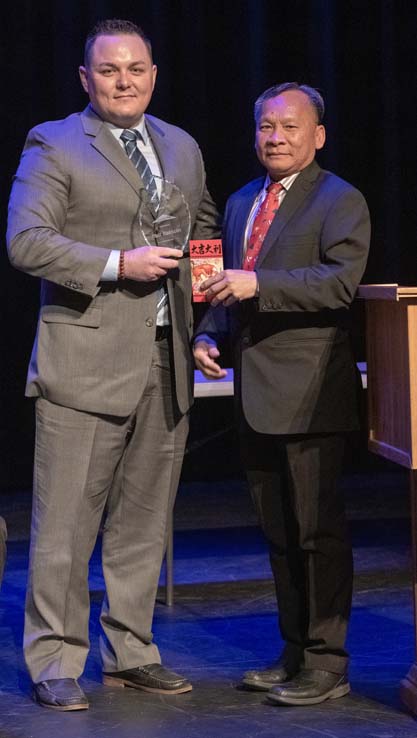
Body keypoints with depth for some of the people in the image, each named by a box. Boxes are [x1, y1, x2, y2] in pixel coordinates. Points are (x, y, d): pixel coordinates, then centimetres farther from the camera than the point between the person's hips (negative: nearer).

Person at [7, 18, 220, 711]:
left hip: (166, 360, 6)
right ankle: (55, 662, 8)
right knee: (66, 522, -3)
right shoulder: (53, 146, -2)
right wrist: (118, 264, -19)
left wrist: (202, 284, 13)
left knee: (144, 518, 12)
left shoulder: (182, 148, 16)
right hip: (87, 358, -6)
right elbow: (26, 241, -13)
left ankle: (130, 653, 23)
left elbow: (205, 226, 31)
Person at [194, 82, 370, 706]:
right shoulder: (241, 203, 19)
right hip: (256, 392, 8)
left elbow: (340, 281, -19)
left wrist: (256, 286, -25)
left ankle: (327, 665, 3)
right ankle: (295, 654, 23)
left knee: (317, 530, -4)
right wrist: (208, 334, 7)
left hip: (307, 392, -8)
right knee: (279, 531, 14)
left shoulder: (340, 202, -5)